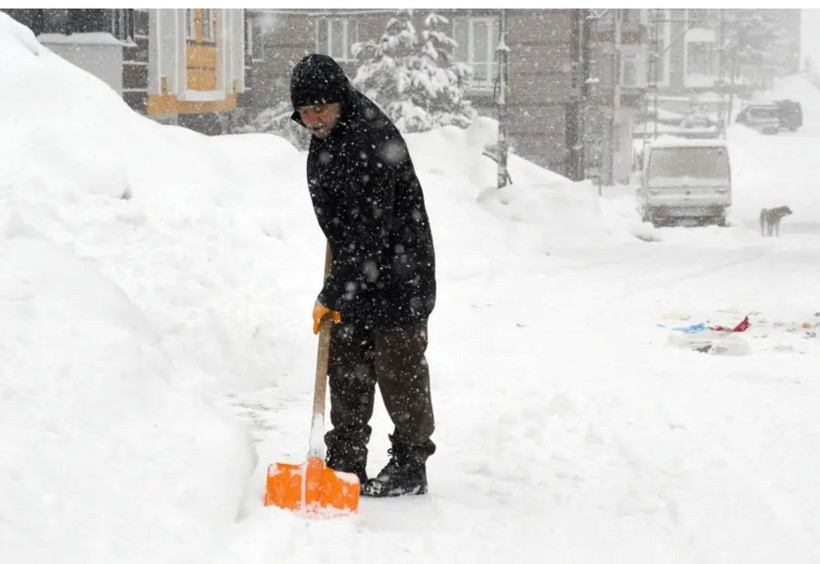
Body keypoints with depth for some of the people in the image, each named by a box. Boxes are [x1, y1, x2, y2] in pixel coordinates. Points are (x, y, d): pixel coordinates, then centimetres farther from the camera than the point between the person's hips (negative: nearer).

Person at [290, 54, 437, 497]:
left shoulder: (370, 143, -26)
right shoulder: (326, 137, 5)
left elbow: (369, 234, -27)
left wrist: (331, 295, -24)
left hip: (397, 274, -9)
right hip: (355, 276, 9)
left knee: (399, 371, -1)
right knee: (346, 369, 11)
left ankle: (410, 467, 10)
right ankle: (345, 464, 18)